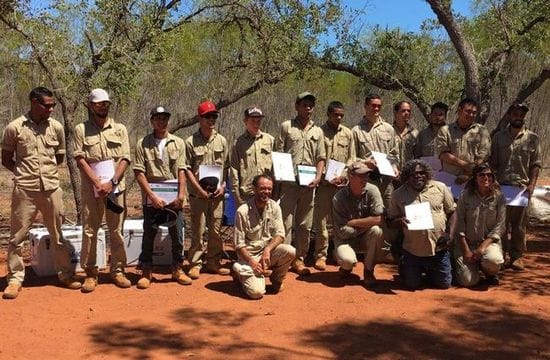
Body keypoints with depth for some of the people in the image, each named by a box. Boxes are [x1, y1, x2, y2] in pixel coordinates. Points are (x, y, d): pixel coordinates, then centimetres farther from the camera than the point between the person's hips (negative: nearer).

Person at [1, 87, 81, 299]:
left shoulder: (56, 127, 3)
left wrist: (46, 170, 5)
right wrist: (23, 172, -1)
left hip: (51, 188, 2)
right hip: (24, 190, -2)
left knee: (57, 234, 11)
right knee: (17, 236, 4)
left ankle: (65, 274, 24)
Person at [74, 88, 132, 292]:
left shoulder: (119, 129, 9)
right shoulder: (81, 129, 5)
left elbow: (125, 159, 1)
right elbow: (80, 159, -4)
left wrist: (112, 182, -11)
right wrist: (97, 183, -14)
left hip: (116, 187, 1)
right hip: (91, 188, -1)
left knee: (116, 231, 5)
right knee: (89, 231, 2)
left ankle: (117, 270, 15)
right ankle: (90, 273, 10)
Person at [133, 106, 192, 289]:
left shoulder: (178, 143, 5)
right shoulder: (142, 144, 0)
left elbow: (181, 171, 1)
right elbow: (139, 173, -5)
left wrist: (181, 194, -10)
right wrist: (152, 196, -14)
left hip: (174, 199, 2)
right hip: (151, 199, -2)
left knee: (177, 235, 7)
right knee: (148, 235, 5)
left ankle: (177, 269, 21)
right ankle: (146, 272, 15)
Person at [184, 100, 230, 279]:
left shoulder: (222, 141, 8)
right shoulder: (190, 142, -4)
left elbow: (226, 167, 11)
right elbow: (187, 169, -5)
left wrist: (223, 187, -2)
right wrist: (200, 189, -11)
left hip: (217, 193, 3)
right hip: (198, 193, -3)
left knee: (216, 229, 8)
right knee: (198, 230, 1)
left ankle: (213, 262, 19)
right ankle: (195, 264, 11)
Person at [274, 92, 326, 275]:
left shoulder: (318, 131, 14)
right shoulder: (286, 127, 4)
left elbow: (321, 158, 12)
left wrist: (318, 177, -3)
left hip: (308, 184, 3)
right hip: (289, 183, -3)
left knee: (305, 225, 7)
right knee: (286, 223, -3)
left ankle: (299, 259, 16)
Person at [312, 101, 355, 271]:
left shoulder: (347, 133, 11)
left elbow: (351, 158, 10)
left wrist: (343, 175, -5)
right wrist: (323, 176, -12)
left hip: (342, 183, 3)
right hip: (323, 183, -3)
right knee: (321, 220, -2)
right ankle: (321, 255, 5)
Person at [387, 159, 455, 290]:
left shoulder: (440, 188, 0)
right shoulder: (398, 194, -1)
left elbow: (452, 212, 7)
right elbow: (391, 220, 5)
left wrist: (448, 233, -6)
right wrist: (399, 221, -18)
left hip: (439, 249, 1)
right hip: (413, 251, -1)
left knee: (444, 284, 8)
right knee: (412, 285, 6)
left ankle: (429, 271, 40)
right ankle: (404, 266, 39)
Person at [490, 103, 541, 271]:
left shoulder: (532, 138, 5)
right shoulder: (498, 137, 8)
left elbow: (536, 164, 3)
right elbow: (493, 162, 9)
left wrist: (531, 185, -7)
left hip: (522, 187, -1)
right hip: (501, 186, 1)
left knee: (519, 224, 5)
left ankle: (517, 256, 14)